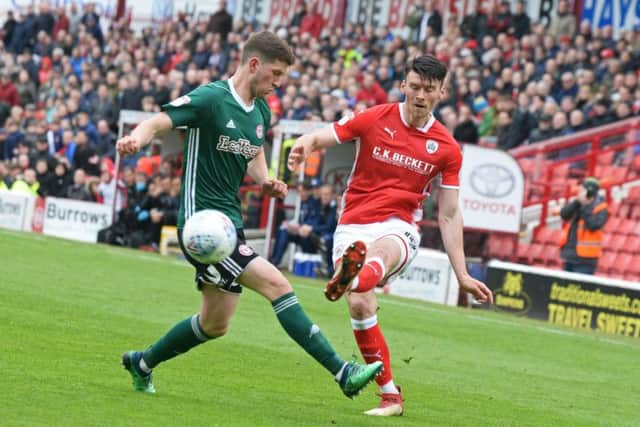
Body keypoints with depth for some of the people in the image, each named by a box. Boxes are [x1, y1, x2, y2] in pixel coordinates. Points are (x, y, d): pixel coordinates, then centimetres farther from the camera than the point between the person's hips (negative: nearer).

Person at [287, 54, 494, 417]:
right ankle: (390, 395, -5)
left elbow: (449, 215, 8)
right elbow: (319, 138, 1)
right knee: (360, 306, -18)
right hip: (353, 226, 1)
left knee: (381, 253, -38)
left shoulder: (447, 149, 4)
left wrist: (462, 275, 3)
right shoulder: (373, 120, 2)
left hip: (399, 227, -1)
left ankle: (353, 276, -76)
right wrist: (304, 146, -26)